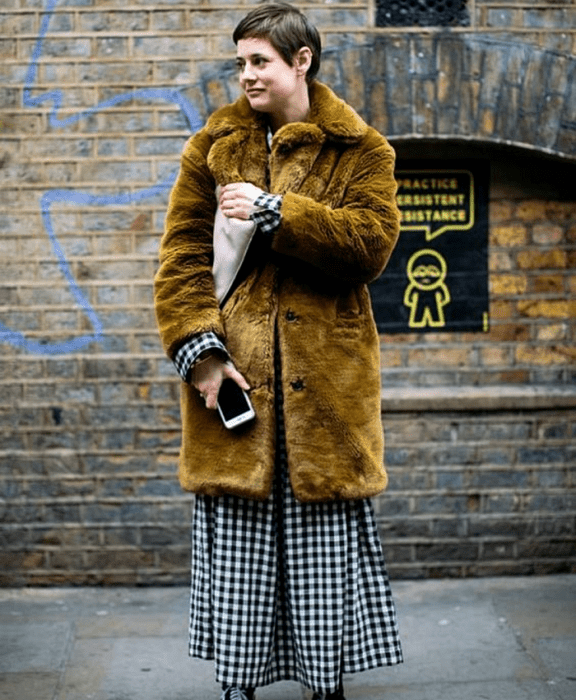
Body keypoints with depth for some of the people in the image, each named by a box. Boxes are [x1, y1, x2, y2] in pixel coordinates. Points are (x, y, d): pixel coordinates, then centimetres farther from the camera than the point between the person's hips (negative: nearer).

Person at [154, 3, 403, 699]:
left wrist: (273, 211, -16)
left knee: (326, 539, 6)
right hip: (232, 368, 1)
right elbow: (182, 254, 4)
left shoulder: (360, 150, 6)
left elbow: (371, 241, -9)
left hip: (326, 376, -1)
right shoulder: (213, 146, 11)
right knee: (236, 538, 5)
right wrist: (199, 347, -8)